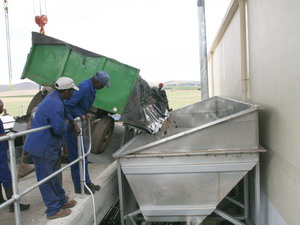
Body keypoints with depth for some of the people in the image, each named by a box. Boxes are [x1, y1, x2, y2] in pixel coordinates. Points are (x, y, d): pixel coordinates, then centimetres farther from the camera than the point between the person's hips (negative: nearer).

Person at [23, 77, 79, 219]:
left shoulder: (53, 98, 9)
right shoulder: (56, 104, -24)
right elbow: (59, 129, -23)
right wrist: (66, 123, -3)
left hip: (46, 145, 10)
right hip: (43, 147, -10)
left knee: (52, 176, 19)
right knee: (46, 179, 1)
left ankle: (62, 201, 33)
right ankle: (54, 210, 13)